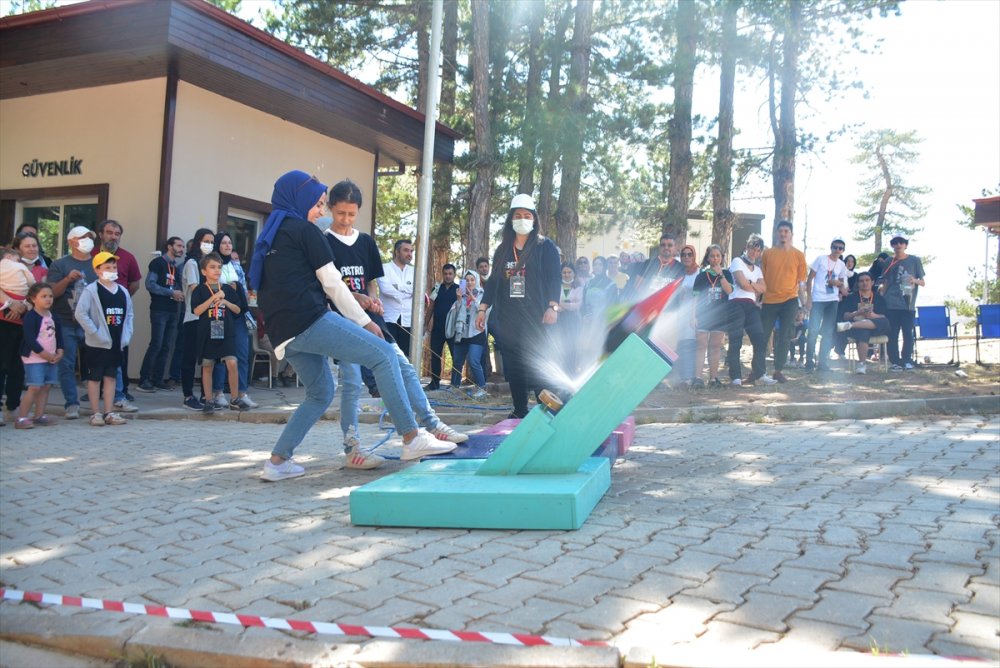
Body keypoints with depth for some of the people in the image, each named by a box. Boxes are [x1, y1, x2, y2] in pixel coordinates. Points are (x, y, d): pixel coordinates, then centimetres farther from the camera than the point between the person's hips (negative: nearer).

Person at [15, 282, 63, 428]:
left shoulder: (53, 316, 11)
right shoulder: (30, 317, -12)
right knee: (35, 387, -12)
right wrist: (46, 355, -16)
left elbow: (59, 335, 15)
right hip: (34, 358, -7)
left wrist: (59, 353, 0)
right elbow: (30, 339, -18)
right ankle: (21, 418, -7)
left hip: (52, 358, 7)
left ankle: (39, 415, 14)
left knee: (46, 386, 7)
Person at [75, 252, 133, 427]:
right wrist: (95, 333, -16)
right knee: (95, 377, 3)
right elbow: (80, 314, -15)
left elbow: (129, 314, 15)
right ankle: (96, 413, 9)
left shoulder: (123, 291, 9)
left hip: (117, 343, 5)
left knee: (111, 376, 10)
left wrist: (126, 335, 4)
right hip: (97, 344, -5)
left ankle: (109, 413, 16)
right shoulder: (91, 290, -9)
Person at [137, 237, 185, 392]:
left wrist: (181, 295, 1)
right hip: (159, 310, -7)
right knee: (156, 345, -11)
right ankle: (143, 380, -7)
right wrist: (171, 292, -16)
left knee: (165, 347, 6)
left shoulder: (177, 267, 17)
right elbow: (150, 285, -13)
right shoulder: (158, 262, -4)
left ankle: (157, 379, 12)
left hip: (173, 311, 7)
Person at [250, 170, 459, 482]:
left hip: (284, 333, 9)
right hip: (311, 320, -9)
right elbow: (332, 283, -3)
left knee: (320, 394, 20)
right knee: (384, 354, -9)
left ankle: (277, 461, 14)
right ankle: (412, 438, -16)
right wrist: (365, 322, 2)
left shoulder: (269, 237, 25)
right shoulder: (304, 230, 1)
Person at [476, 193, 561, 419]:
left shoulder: (546, 247, 4)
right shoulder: (502, 250, 16)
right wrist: (482, 308, 11)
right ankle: (519, 411, 11)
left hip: (535, 317, -4)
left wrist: (552, 306, -16)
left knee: (539, 365, -10)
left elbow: (554, 279, -4)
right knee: (513, 366, 4)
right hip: (508, 318, 4)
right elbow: (493, 281, 18)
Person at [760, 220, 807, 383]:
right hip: (769, 301, 0)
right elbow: (761, 277, 8)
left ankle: (778, 371, 9)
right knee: (763, 335, 2)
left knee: (784, 337, 1)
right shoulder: (768, 253, 5)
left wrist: (803, 304, 4)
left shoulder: (798, 255, 4)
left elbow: (801, 281, 6)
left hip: (789, 300, 0)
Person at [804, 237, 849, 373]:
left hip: (833, 301, 5)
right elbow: (810, 278, 0)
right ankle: (809, 362, 0)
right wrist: (809, 297, -8)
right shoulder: (821, 259, 0)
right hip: (818, 300, -5)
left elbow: (841, 283, 19)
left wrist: (839, 284, -6)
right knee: (813, 331, -8)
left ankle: (823, 362, 16)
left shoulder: (842, 265, 11)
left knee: (828, 333, 8)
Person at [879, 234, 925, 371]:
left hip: (908, 304, -1)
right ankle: (895, 362, 4)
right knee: (892, 334, 0)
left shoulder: (915, 260, 6)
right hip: (891, 304, 1)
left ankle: (907, 361, 9)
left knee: (908, 333, 0)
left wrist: (915, 280, -15)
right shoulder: (889, 262, 11)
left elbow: (923, 282, 6)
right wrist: (881, 296, 0)